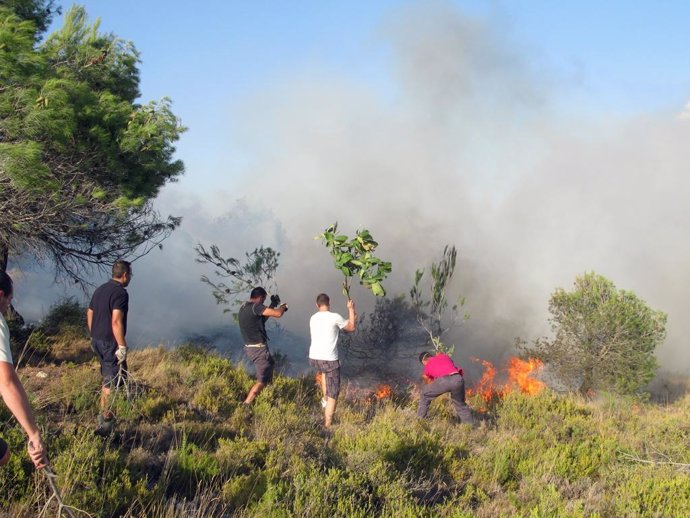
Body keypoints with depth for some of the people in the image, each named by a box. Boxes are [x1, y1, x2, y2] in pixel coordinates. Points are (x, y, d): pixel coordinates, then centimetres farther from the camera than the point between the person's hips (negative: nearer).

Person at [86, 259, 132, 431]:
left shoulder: (100, 289, 10)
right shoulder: (121, 293, -17)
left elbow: (89, 315, 16)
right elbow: (116, 322, -26)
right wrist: (122, 346, -22)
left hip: (97, 340, 9)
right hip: (110, 343, -9)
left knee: (108, 376, 22)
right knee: (110, 381, 0)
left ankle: (104, 412, 28)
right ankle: (105, 419, 6)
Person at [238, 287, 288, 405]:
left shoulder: (243, 308, 10)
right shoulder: (255, 307, -19)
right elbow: (278, 314, -24)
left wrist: (273, 305, 17)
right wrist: (283, 306, -2)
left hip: (249, 347, 10)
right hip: (259, 349, -10)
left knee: (270, 364, 32)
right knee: (262, 380, -4)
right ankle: (245, 405, -10)